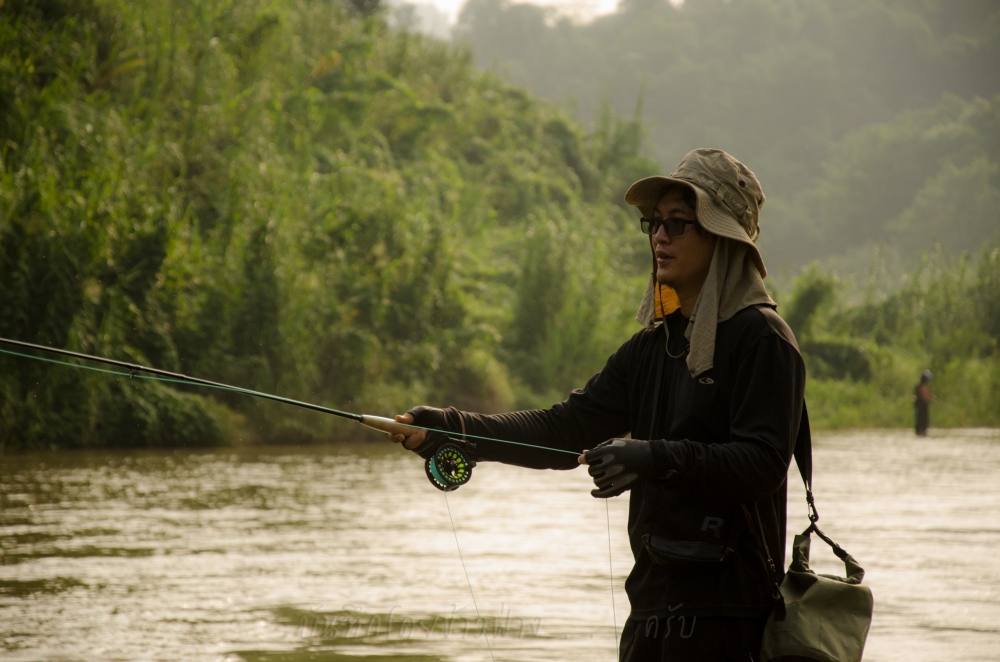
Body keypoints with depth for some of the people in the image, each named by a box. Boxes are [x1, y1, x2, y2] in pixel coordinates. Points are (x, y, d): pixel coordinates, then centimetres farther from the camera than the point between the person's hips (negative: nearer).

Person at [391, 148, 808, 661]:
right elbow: (566, 428, 9)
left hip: (723, 605, -7)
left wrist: (657, 459, -29)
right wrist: (454, 428, -4)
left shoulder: (760, 339, -8)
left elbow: (763, 461, -17)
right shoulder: (655, 345, 15)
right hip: (656, 596, 7)